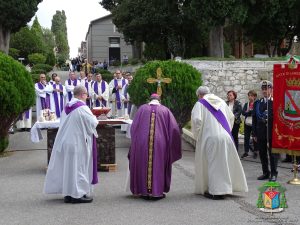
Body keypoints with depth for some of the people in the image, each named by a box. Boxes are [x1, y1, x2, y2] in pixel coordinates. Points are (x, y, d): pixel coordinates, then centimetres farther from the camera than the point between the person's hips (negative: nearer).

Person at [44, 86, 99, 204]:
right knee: (78, 167, 0)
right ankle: (77, 194, 3)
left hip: (65, 141, 8)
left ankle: (68, 193, 20)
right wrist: (94, 117, 7)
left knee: (68, 166, 13)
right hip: (78, 143, -8)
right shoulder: (82, 108, -16)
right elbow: (93, 123, -14)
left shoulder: (67, 107, 7)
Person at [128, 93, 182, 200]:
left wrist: (135, 141, 19)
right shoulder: (165, 110, 5)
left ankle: (144, 191, 15)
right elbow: (174, 128, 0)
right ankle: (157, 192, 11)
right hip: (159, 144, -1)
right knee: (158, 167, 9)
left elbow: (133, 127, 6)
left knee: (143, 167, 11)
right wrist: (169, 143, 13)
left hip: (141, 143, 1)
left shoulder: (142, 108, 7)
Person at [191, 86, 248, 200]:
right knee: (225, 162, 12)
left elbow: (196, 120, -14)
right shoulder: (221, 101, 15)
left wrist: (197, 136, -2)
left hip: (210, 138, -5)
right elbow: (231, 117, 18)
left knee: (213, 163, 2)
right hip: (225, 137, 5)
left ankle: (215, 192, 2)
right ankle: (223, 188, 18)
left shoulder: (200, 104, -2)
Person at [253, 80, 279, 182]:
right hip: (261, 133, 4)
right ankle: (265, 172, 22)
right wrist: (254, 133, 5)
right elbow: (254, 119, 9)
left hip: (272, 132, -4)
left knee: (273, 154, 2)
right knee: (262, 154, 10)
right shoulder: (257, 103, 9)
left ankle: (273, 173, 12)